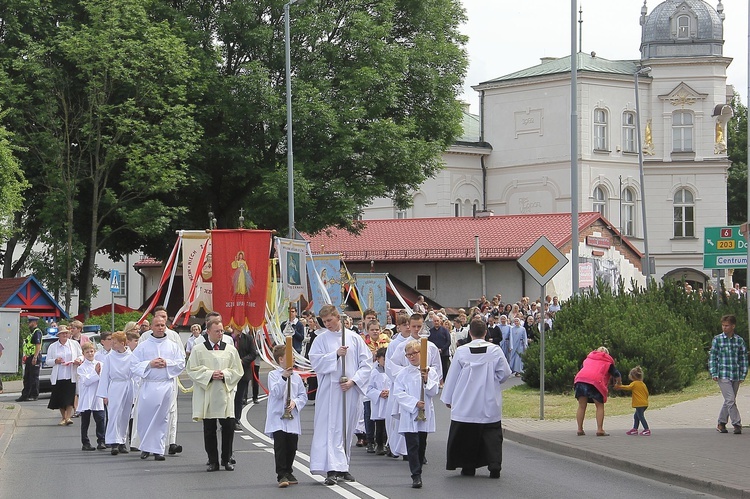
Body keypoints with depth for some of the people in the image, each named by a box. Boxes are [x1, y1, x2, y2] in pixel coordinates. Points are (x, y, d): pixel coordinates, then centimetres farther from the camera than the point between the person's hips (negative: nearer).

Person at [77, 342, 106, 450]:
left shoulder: (100, 364, 8)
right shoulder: (82, 367, -2)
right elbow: (86, 381, -13)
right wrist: (96, 373, -15)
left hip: (97, 398, 2)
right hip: (86, 399, -2)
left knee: (100, 420, -3)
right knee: (85, 422, 5)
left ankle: (101, 441, 3)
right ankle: (85, 443, 11)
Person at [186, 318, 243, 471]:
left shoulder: (230, 349, 8)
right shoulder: (198, 349, 3)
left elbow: (237, 371, 8)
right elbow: (193, 370, -1)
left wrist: (224, 374, -10)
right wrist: (210, 374, -14)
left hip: (225, 395, 1)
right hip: (206, 396, -1)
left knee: (228, 427, -4)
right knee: (209, 430, 2)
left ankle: (226, 459, 8)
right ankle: (213, 461, 10)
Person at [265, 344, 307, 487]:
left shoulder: (296, 376, 9)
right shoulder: (273, 375, -2)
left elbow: (303, 396, 10)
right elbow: (276, 393, -15)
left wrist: (295, 402, -9)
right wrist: (284, 378, -25)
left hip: (292, 418, 4)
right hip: (277, 418, -4)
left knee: (292, 447, 8)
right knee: (280, 446, -9)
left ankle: (288, 472, 26)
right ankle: (281, 475, -6)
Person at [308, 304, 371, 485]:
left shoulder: (354, 338, 5)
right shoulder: (321, 339, 3)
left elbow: (366, 363, 3)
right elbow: (316, 361, -6)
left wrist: (354, 380, -9)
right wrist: (336, 354, -16)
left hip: (351, 390, 2)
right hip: (329, 391, -2)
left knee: (347, 430, 10)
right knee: (331, 429, -9)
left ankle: (343, 467, 21)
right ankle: (332, 470, -15)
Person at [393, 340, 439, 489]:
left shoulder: (430, 372, 3)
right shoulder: (403, 373, 2)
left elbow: (433, 392, 0)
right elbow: (398, 393, -4)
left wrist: (426, 380, -17)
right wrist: (415, 403, -13)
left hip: (425, 415, 2)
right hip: (408, 414, -2)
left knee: (422, 445, 9)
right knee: (412, 445, -10)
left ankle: (417, 472, 21)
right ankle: (416, 476, -12)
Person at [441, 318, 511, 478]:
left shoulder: (461, 351, -5)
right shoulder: (495, 350, -6)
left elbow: (452, 377, 2)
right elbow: (505, 373, -2)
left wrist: (448, 399, 12)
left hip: (465, 404, 0)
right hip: (490, 404, 0)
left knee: (467, 434, 9)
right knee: (492, 435, 4)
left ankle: (468, 466, 12)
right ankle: (494, 466, -7)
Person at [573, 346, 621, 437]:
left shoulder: (588, 358, 31)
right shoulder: (608, 362, 20)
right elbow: (617, 375, 17)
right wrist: (618, 384, 36)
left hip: (580, 379, 3)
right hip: (595, 382, -3)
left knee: (582, 406, 10)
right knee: (600, 406, 8)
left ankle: (580, 429, 9)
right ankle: (600, 430, 0)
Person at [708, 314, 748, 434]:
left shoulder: (739, 340, 5)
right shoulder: (717, 339, 1)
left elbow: (743, 358, 11)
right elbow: (712, 357, 4)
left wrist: (743, 375, 5)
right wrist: (714, 373, -3)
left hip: (736, 376, 3)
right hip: (723, 375, -3)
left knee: (729, 401, 9)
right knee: (730, 400, -12)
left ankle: (721, 423, 21)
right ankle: (737, 424, -10)